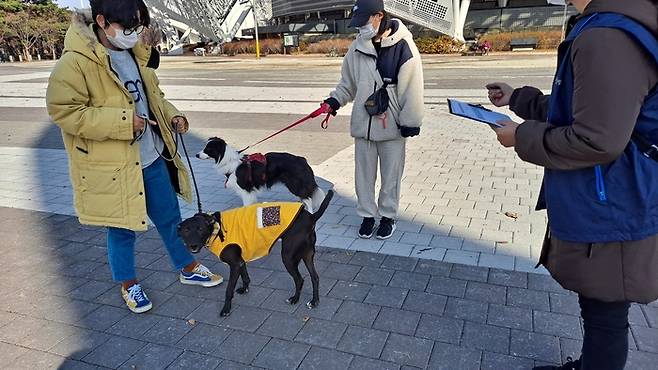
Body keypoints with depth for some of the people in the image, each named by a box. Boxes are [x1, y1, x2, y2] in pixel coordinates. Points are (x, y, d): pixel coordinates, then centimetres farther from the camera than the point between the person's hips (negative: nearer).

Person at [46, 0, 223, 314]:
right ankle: (129, 284, 36)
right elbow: (65, 112, -21)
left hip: (153, 158, 7)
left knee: (170, 218, 18)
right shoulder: (75, 63, -17)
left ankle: (188, 268, 38)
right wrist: (122, 122, -25)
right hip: (113, 168, -6)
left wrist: (171, 116, 1)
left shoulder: (135, 54, 7)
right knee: (123, 229, 12)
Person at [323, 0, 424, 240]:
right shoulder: (357, 47, 4)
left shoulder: (403, 46, -10)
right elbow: (348, 83, 15)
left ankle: (388, 216, 26)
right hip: (363, 122, 4)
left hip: (391, 124, -4)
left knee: (391, 174, 9)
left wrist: (410, 121, -9)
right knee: (364, 173, 11)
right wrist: (336, 99, -2)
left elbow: (412, 86, -9)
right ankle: (367, 215, 27)